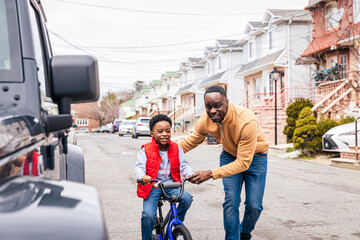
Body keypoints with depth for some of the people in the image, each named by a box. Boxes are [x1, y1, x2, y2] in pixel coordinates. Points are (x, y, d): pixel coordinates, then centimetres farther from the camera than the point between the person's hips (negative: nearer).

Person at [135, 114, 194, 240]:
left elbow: (183, 165, -2)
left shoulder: (176, 148, 3)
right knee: (148, 215, -18)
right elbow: (139, 167, -15)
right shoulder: (146, 150, -6)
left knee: (187, 198, -22)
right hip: (152, 187, -2)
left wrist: (191, 175, -25)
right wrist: (143, 176, -39)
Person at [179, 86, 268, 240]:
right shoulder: (205, 121, -21)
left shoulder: (247, 122, -38)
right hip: (230, 155, 3)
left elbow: (243, 162, -36)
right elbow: (192, 141, 1)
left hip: (254, 156, -3)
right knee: (231, 202, -11)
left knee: (254, 206, -5)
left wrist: (211, 174, -42)